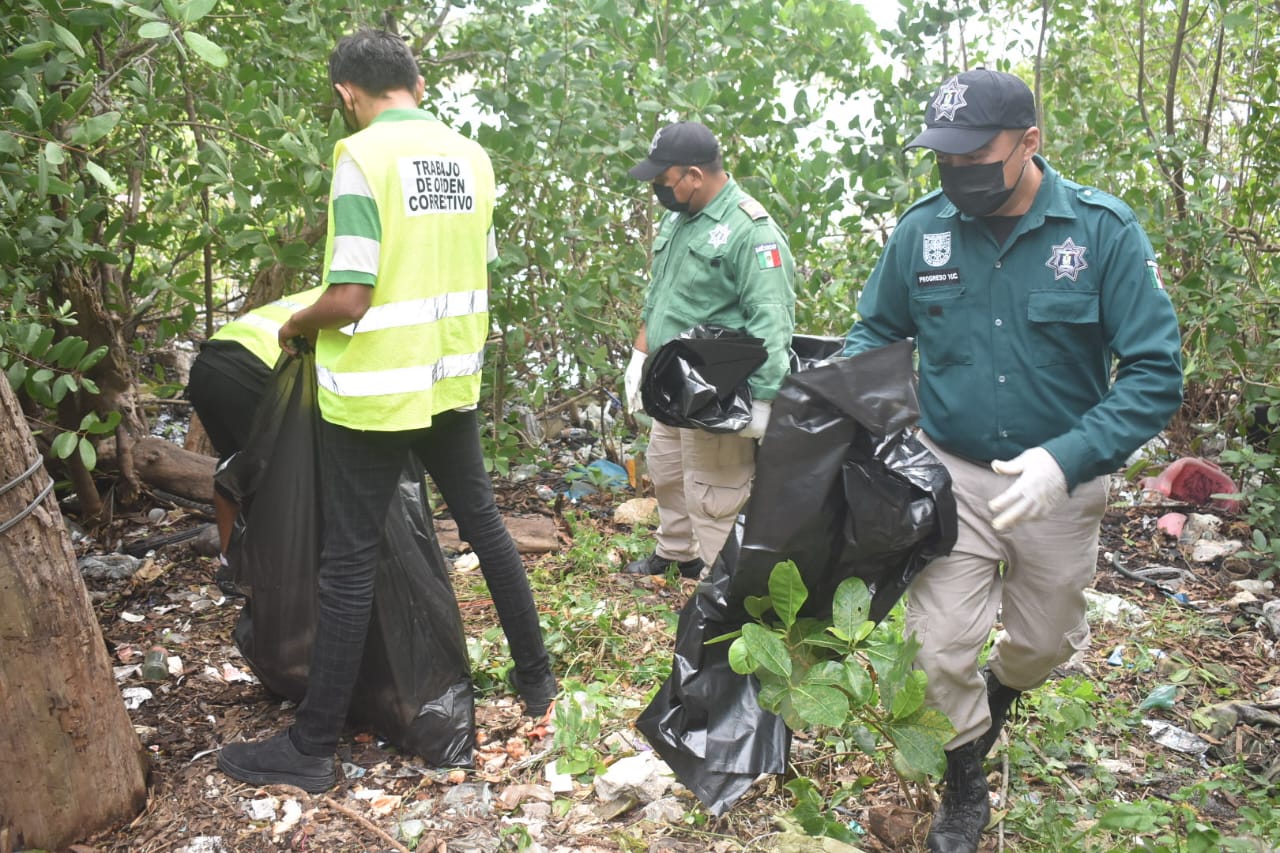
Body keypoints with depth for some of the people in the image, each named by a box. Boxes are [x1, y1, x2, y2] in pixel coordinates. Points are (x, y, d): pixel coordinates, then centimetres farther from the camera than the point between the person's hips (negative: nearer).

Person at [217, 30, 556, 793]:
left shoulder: (363, 156, -15)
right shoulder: (472, 157, 5)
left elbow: (349, 300, -19)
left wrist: (293, 327, 0)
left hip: (376, 391, -6)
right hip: (452, 380, 6)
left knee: (349, 563, 1)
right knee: (483, 521, 20)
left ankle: (312, 748, 13)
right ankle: (536, 677, 33)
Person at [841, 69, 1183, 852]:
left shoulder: (1104, 229, -15)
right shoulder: (921, 230, -8)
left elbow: (1156, 372, -17)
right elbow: (874, 337, 6)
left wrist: (1067, 460, -31)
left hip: (1061, 483, 0)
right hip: (952, 473, 0)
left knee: (1046, 641, 18)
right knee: (941, 646, -2)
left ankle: (998, 696, 55)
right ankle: (965, 788, 27)